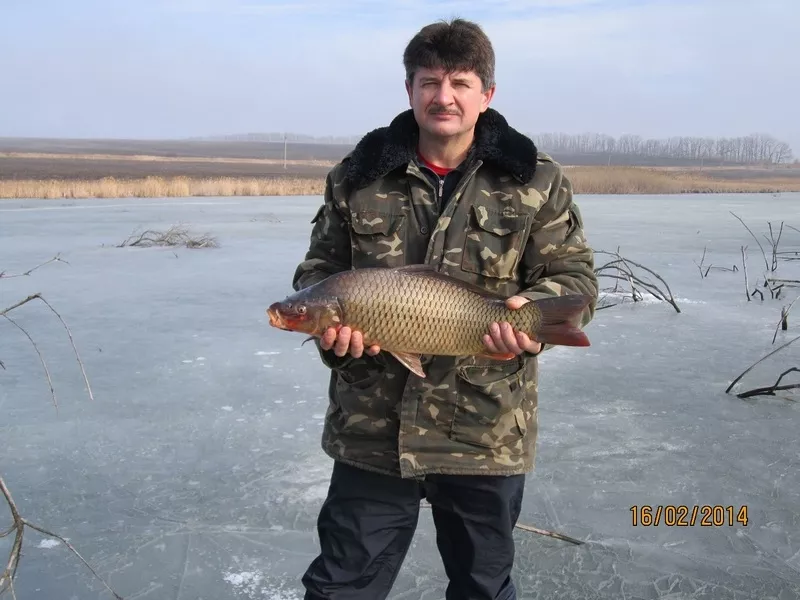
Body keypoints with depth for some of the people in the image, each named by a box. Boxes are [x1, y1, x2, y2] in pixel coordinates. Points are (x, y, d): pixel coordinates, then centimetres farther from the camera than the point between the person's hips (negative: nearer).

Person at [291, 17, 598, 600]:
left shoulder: (536, 180, -2)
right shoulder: (359, 176, 1)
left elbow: (575, 275, -1)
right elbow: (319, 268, 7)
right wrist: (330, 321, -14)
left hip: (487, 435, 0)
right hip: (371, 429, 1)